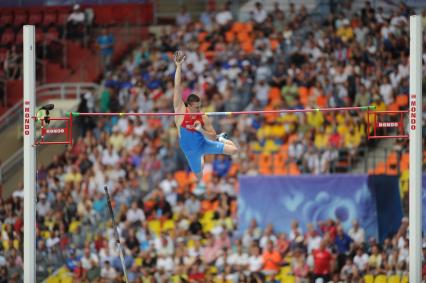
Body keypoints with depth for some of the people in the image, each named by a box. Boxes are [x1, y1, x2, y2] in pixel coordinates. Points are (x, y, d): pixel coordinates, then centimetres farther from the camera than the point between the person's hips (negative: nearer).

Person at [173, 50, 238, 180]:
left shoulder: (203, 118, -18)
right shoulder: (180, 111, -21)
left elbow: (213, 137, -9)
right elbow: (177, 86, -29)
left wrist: (201, 130, -29)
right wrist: (179, 66, -36)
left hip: (203, 144, 1)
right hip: (190, 151, -1)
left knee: (234, 150, -5)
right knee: (200, 177, 13)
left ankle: (221, 139, 29)